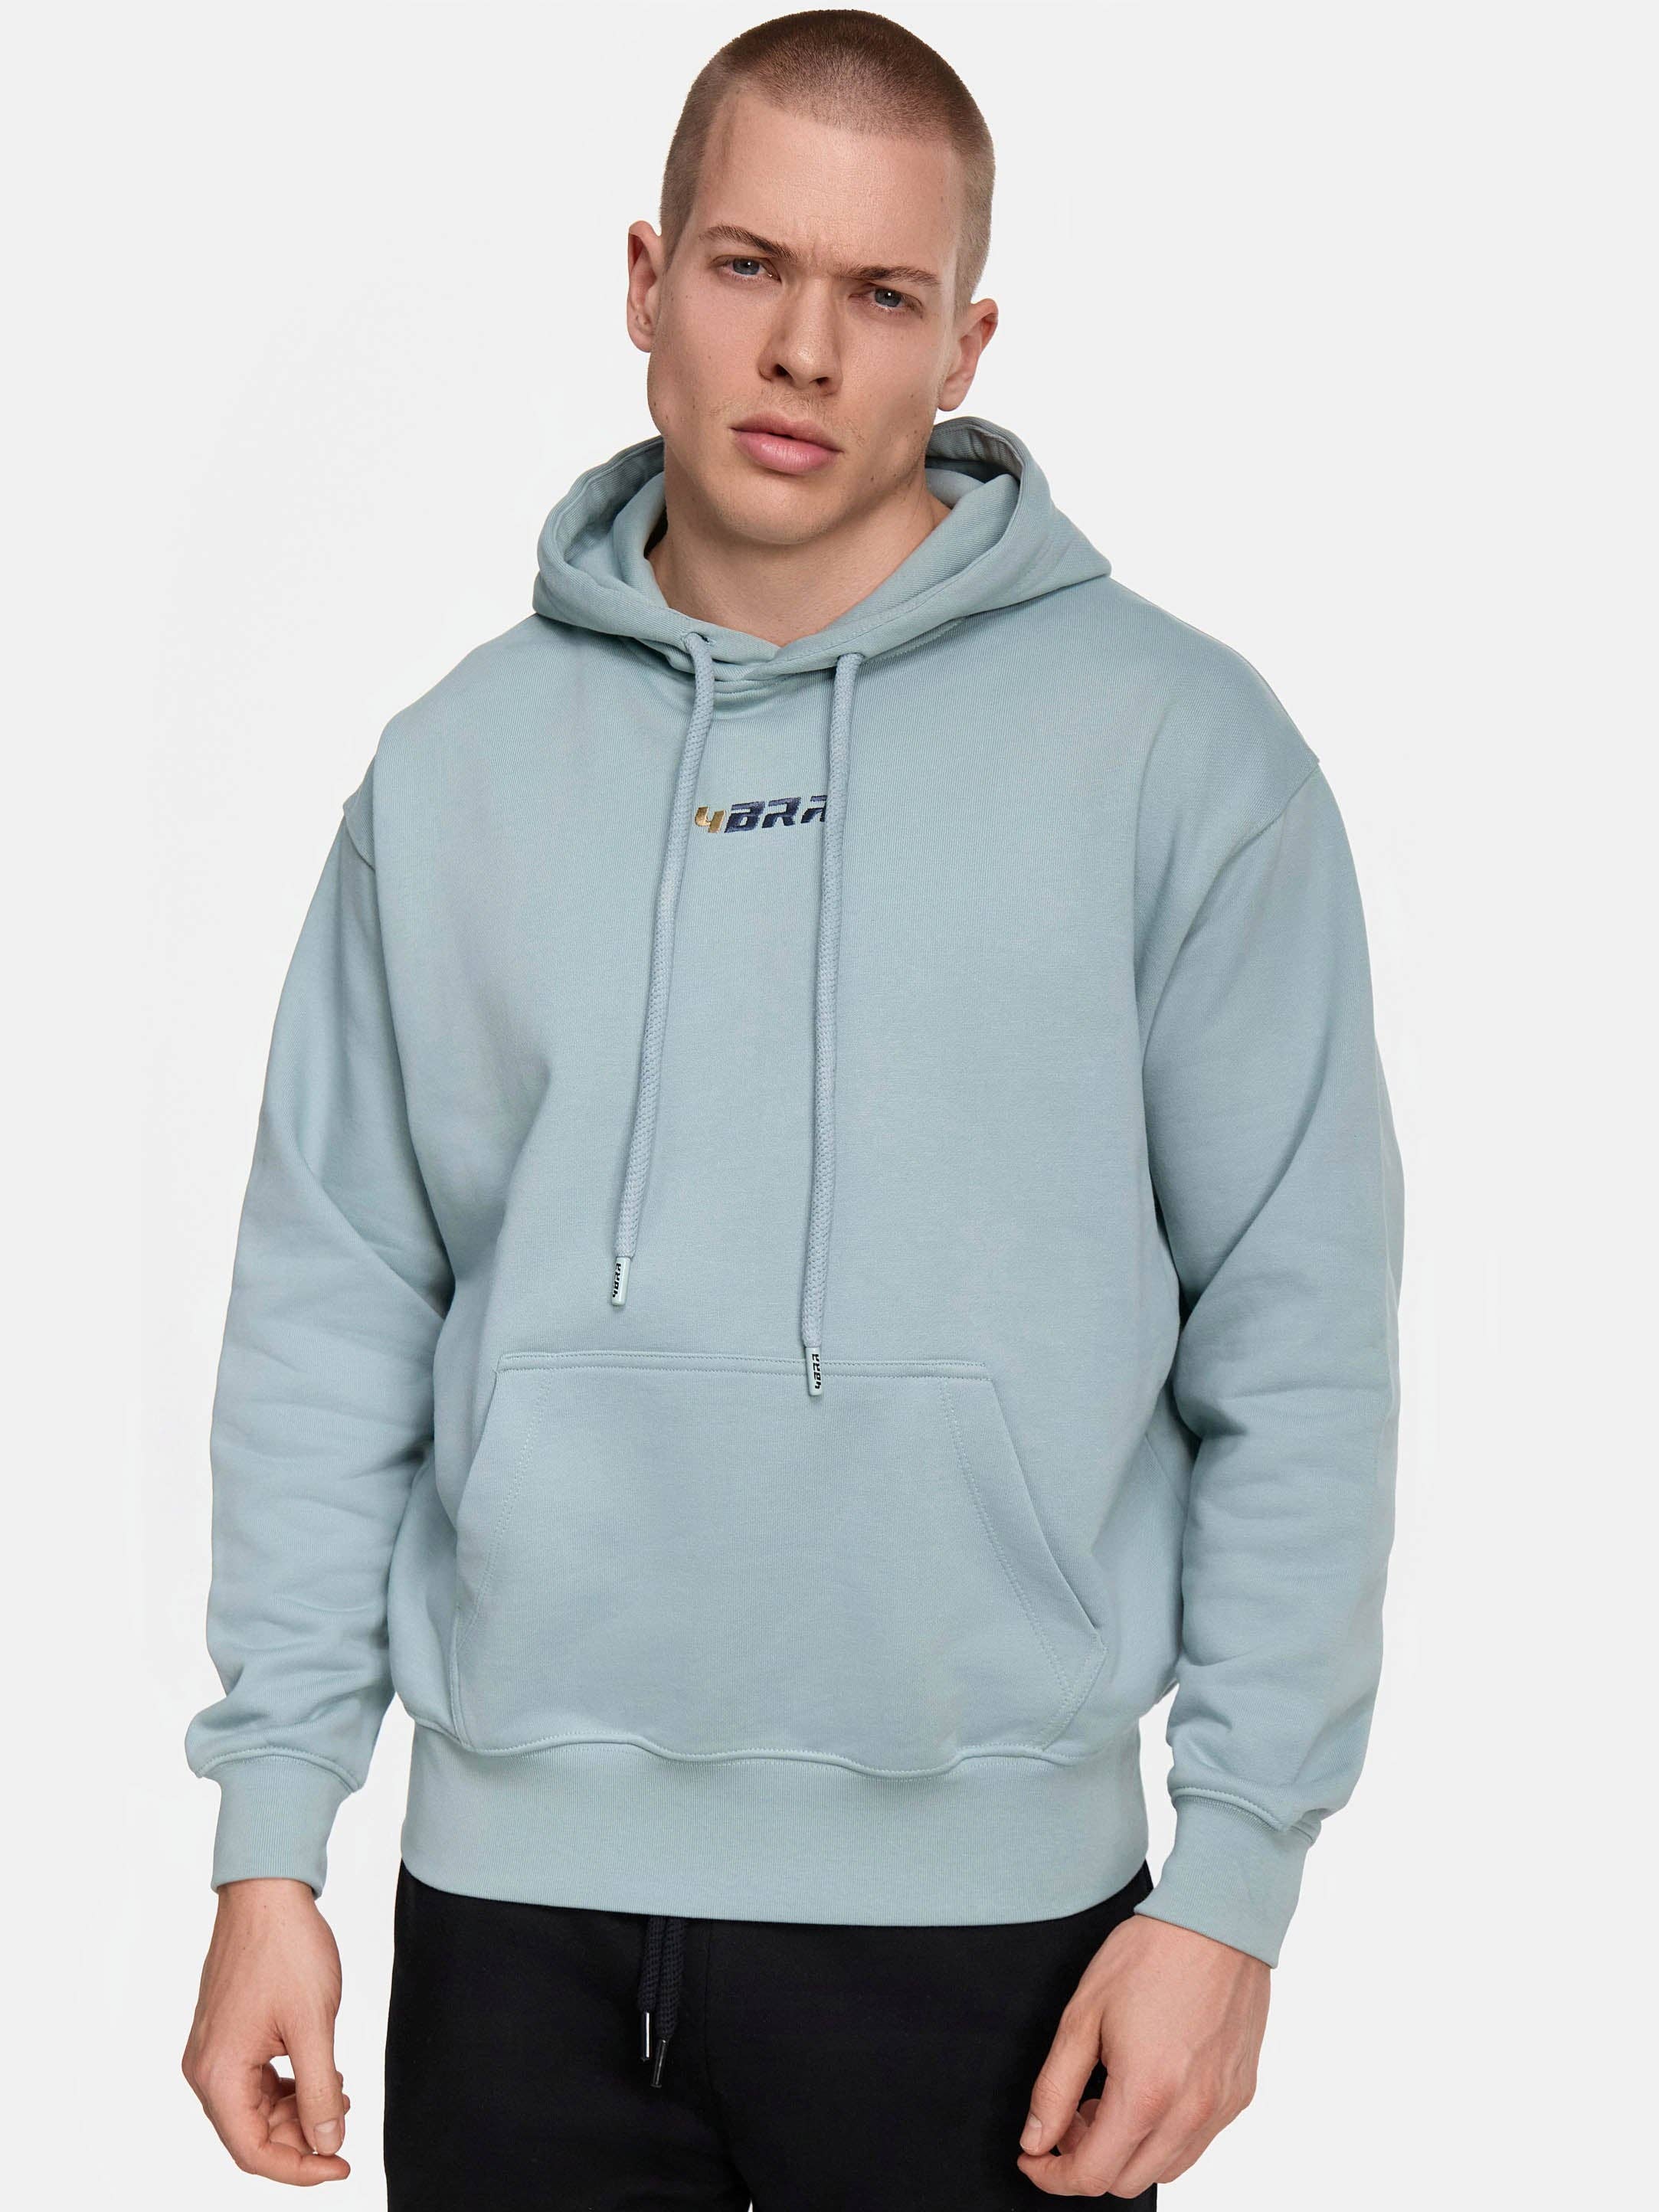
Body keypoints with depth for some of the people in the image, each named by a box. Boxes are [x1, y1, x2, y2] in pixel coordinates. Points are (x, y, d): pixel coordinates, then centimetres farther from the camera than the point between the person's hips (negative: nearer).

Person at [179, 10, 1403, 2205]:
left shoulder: (1174, 744, -3)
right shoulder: (456, 764, 6)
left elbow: (1296, 1345, -4)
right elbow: (333, 1318, 7)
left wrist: (1233, 1880, -8)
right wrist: (271, 1838, 2)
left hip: (984, 1897, -2)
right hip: (517, 1888, 3)